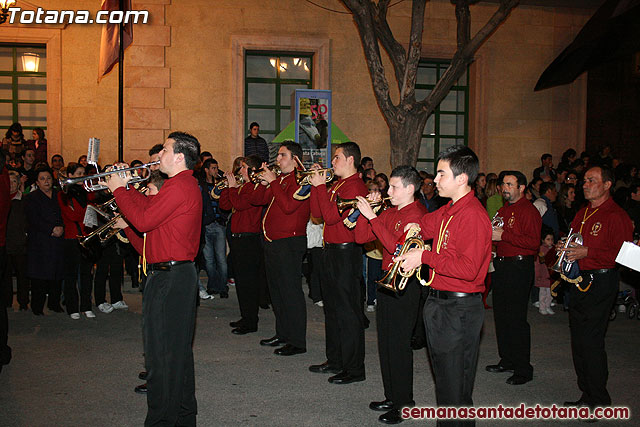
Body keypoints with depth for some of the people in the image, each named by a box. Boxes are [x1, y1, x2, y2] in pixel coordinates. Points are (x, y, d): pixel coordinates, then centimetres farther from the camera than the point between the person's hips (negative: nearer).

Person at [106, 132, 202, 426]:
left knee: (161, 353, -4)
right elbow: (150, 207, 19)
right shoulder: (185, 184, 19)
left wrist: (119, 189, -8)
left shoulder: (179, 187, -16)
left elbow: (144, 220, -21)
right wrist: (126, 187, 15)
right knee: (178, 350, 18)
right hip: (180, 274, 11)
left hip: (170, 277, -11)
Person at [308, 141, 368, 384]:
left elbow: (331, 216, -22)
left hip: (346, 253, -10)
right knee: (332, 308, 16)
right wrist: (316, 186, 4)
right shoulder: (336, 185, 16)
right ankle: (335, 361, 28)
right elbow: (317, 213, 13)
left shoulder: (355, 187, -14)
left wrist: (321, 187, -15)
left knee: (348, 311, -4)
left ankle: (354, 368, 4)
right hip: (331, 251, 10)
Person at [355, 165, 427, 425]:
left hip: (405, 284, -9)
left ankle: (404, 403, 8)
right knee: (385, 342, 14)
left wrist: (372, 217, -24)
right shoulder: (390, 213, 14)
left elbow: (396, 247, -26)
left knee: (399, 343, -4)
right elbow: (361, 237, 12)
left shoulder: (416, 214, -13)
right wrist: (365, 212, -2)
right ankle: (392, 397, 26)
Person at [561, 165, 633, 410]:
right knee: (578, 340, 12)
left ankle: (599, 400, 5)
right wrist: (563, 248, 5)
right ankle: (587, 395, 23)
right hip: (579, 282, 9)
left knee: (591, 341, -8)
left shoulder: (616, 216, -10)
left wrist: (587, 252, -22)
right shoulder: (582, 214, 17)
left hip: (600, 282, -8)